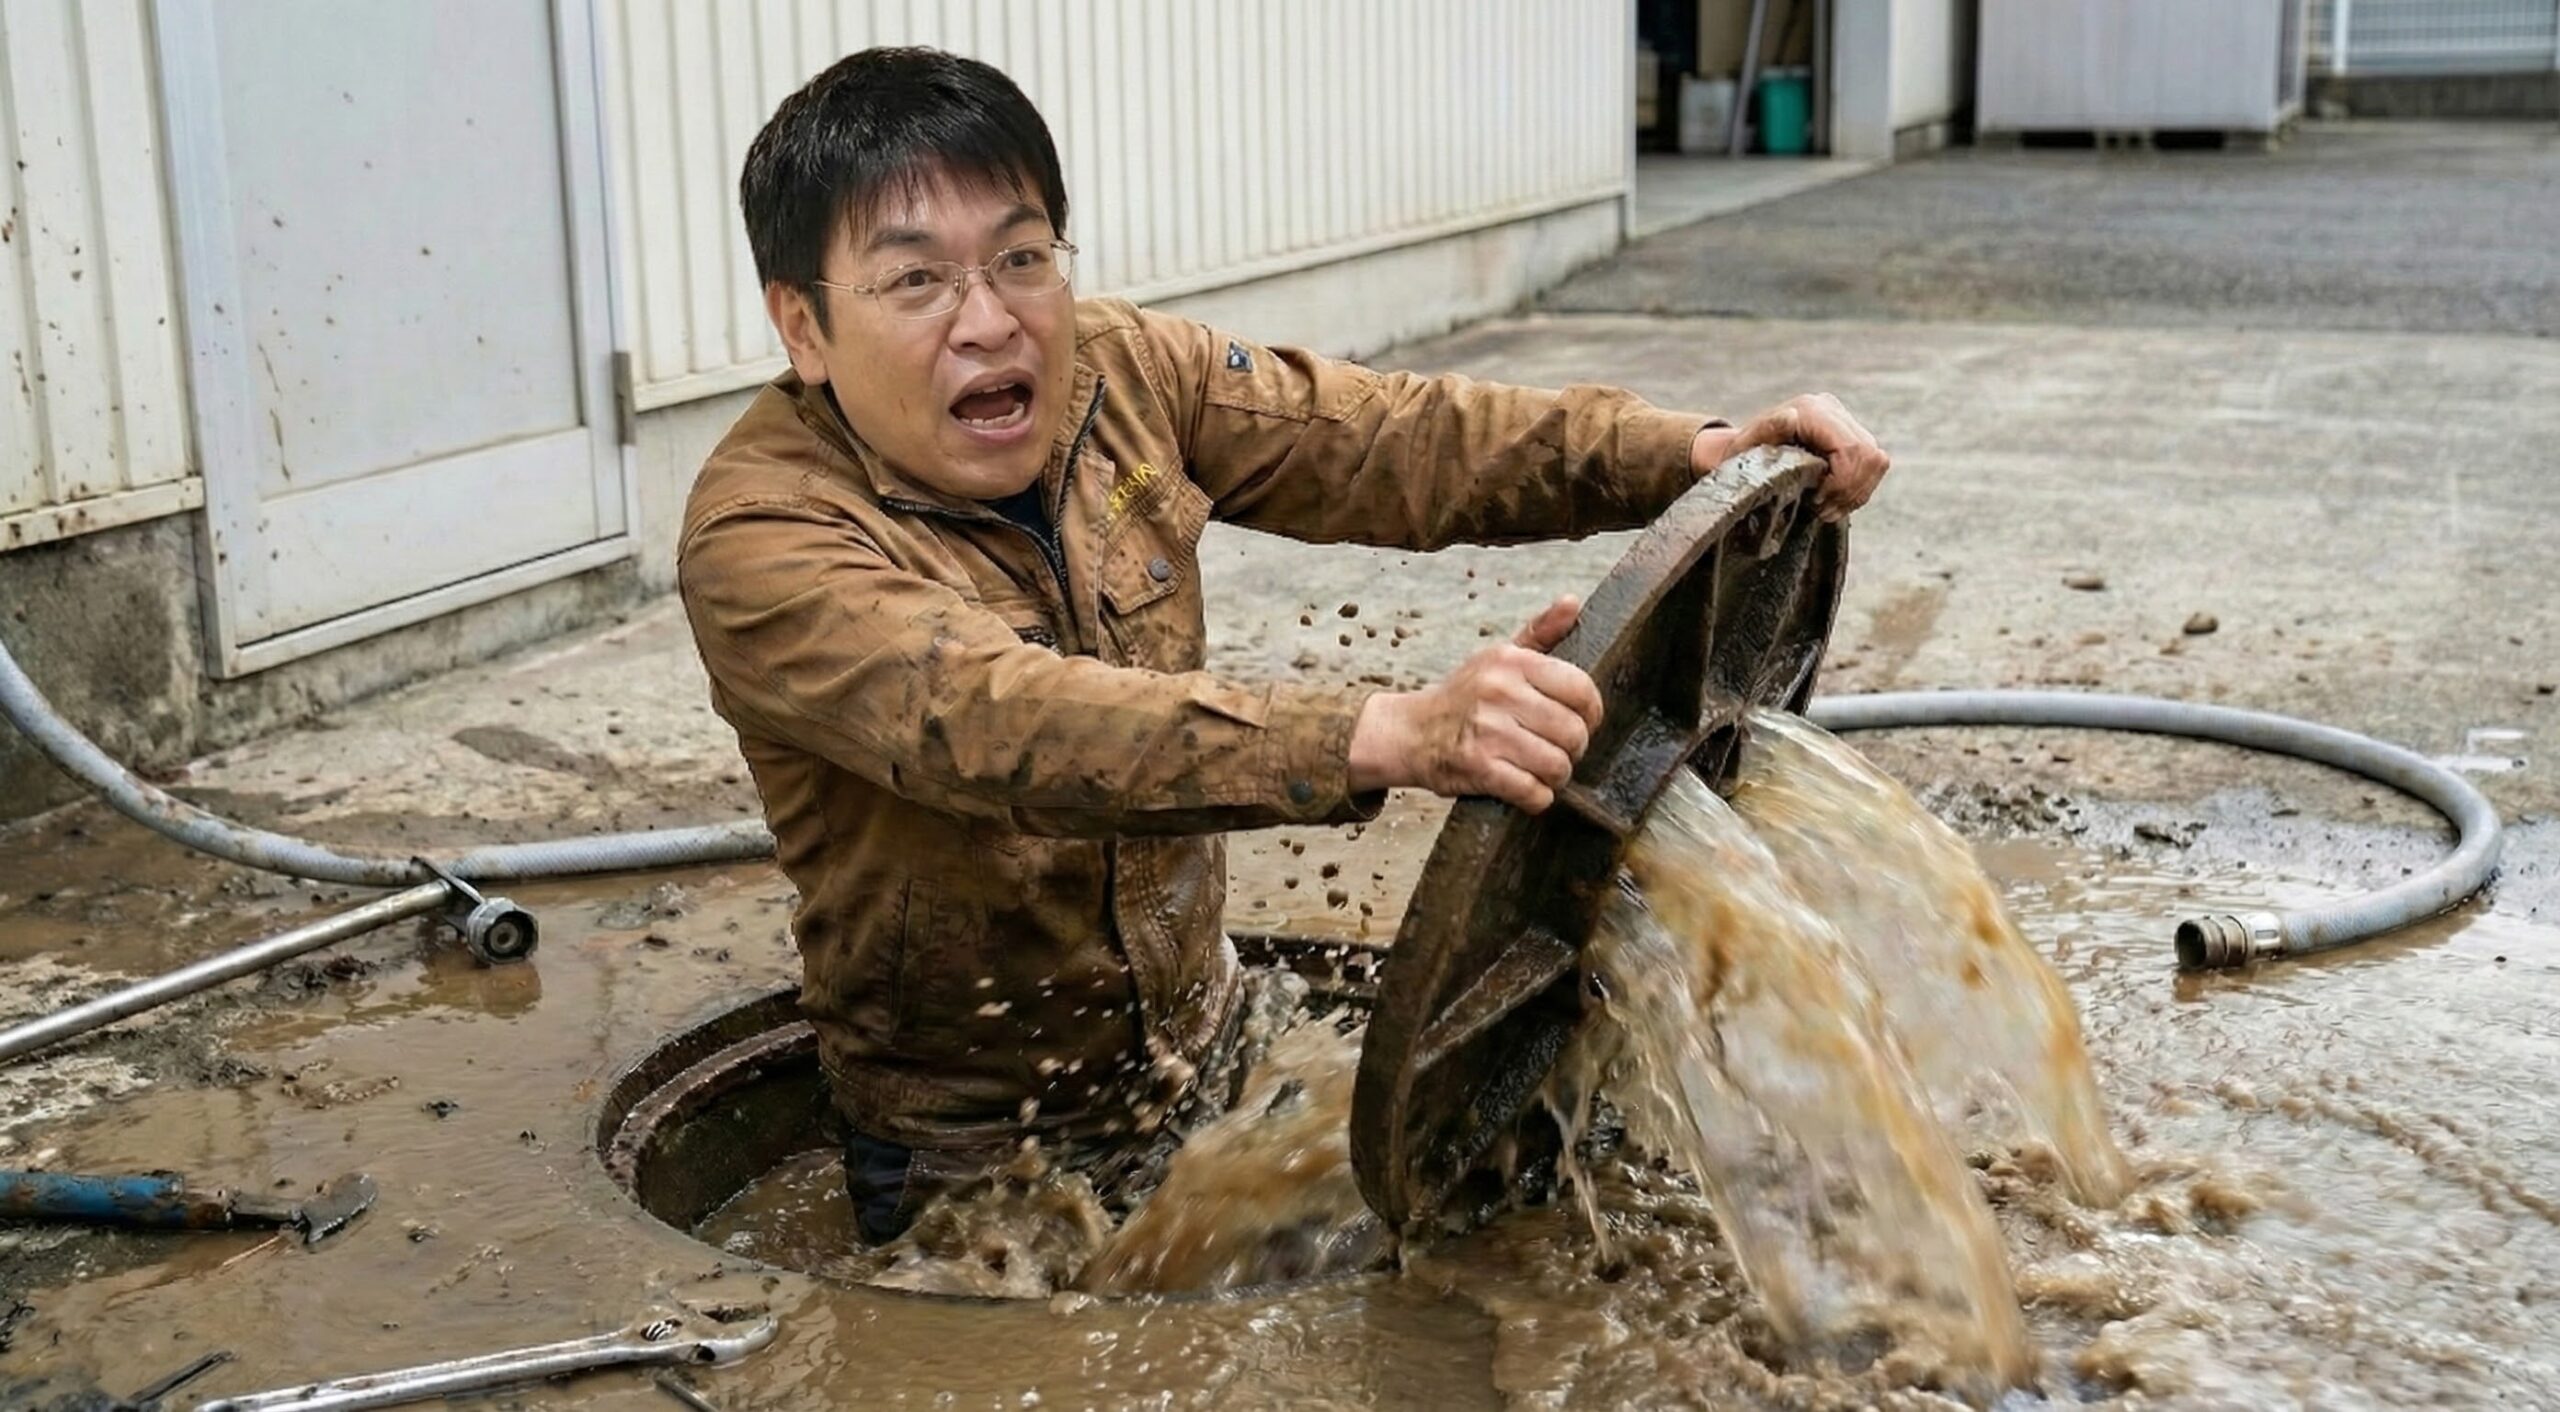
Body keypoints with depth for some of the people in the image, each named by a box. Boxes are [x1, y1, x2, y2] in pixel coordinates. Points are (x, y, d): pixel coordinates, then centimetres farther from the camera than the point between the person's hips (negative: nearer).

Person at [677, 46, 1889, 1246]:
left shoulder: (1119, 372, -9)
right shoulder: (759, 540, -27)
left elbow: (1388, 436, -14)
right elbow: (1008, 720, -42)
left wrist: (1688, 453, -30)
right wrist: (1391, 734, -55)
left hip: (1205, 1055, 5)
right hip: (977, 1153, -4)